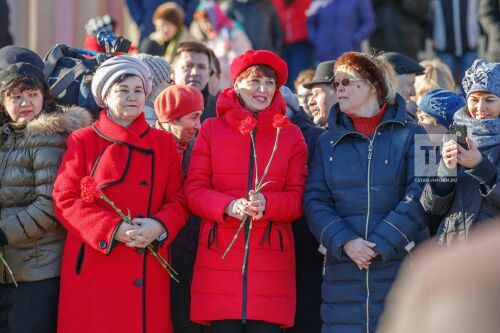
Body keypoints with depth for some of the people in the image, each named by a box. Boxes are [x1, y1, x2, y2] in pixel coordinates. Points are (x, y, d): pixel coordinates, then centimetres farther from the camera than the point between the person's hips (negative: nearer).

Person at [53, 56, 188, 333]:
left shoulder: (164, 143, 12)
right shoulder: (82, 141, 4)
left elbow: (178, 201, 9)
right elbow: (65, 200, -3)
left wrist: (158, 226, -13)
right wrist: (113, 228, -15)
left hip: (150, 272, 2)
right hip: (94, 266, -2)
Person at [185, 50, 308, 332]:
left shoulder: (291, 134, 11)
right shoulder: (212, 130, 9)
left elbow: (298, 197, 6)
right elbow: (194, 190, 3)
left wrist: (267, 204, -16)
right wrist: (229, 206, -17)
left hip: (271, 257, 1)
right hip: (220, 256, 0)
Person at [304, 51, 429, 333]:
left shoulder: (410, 136, 4)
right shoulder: (328, 143, 15)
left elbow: (419, 198, -6)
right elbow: (315, 202, 6)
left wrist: (380, 245, -13)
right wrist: (345, 243, -11)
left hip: (401, 268, -3)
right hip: (343, 274, 3)